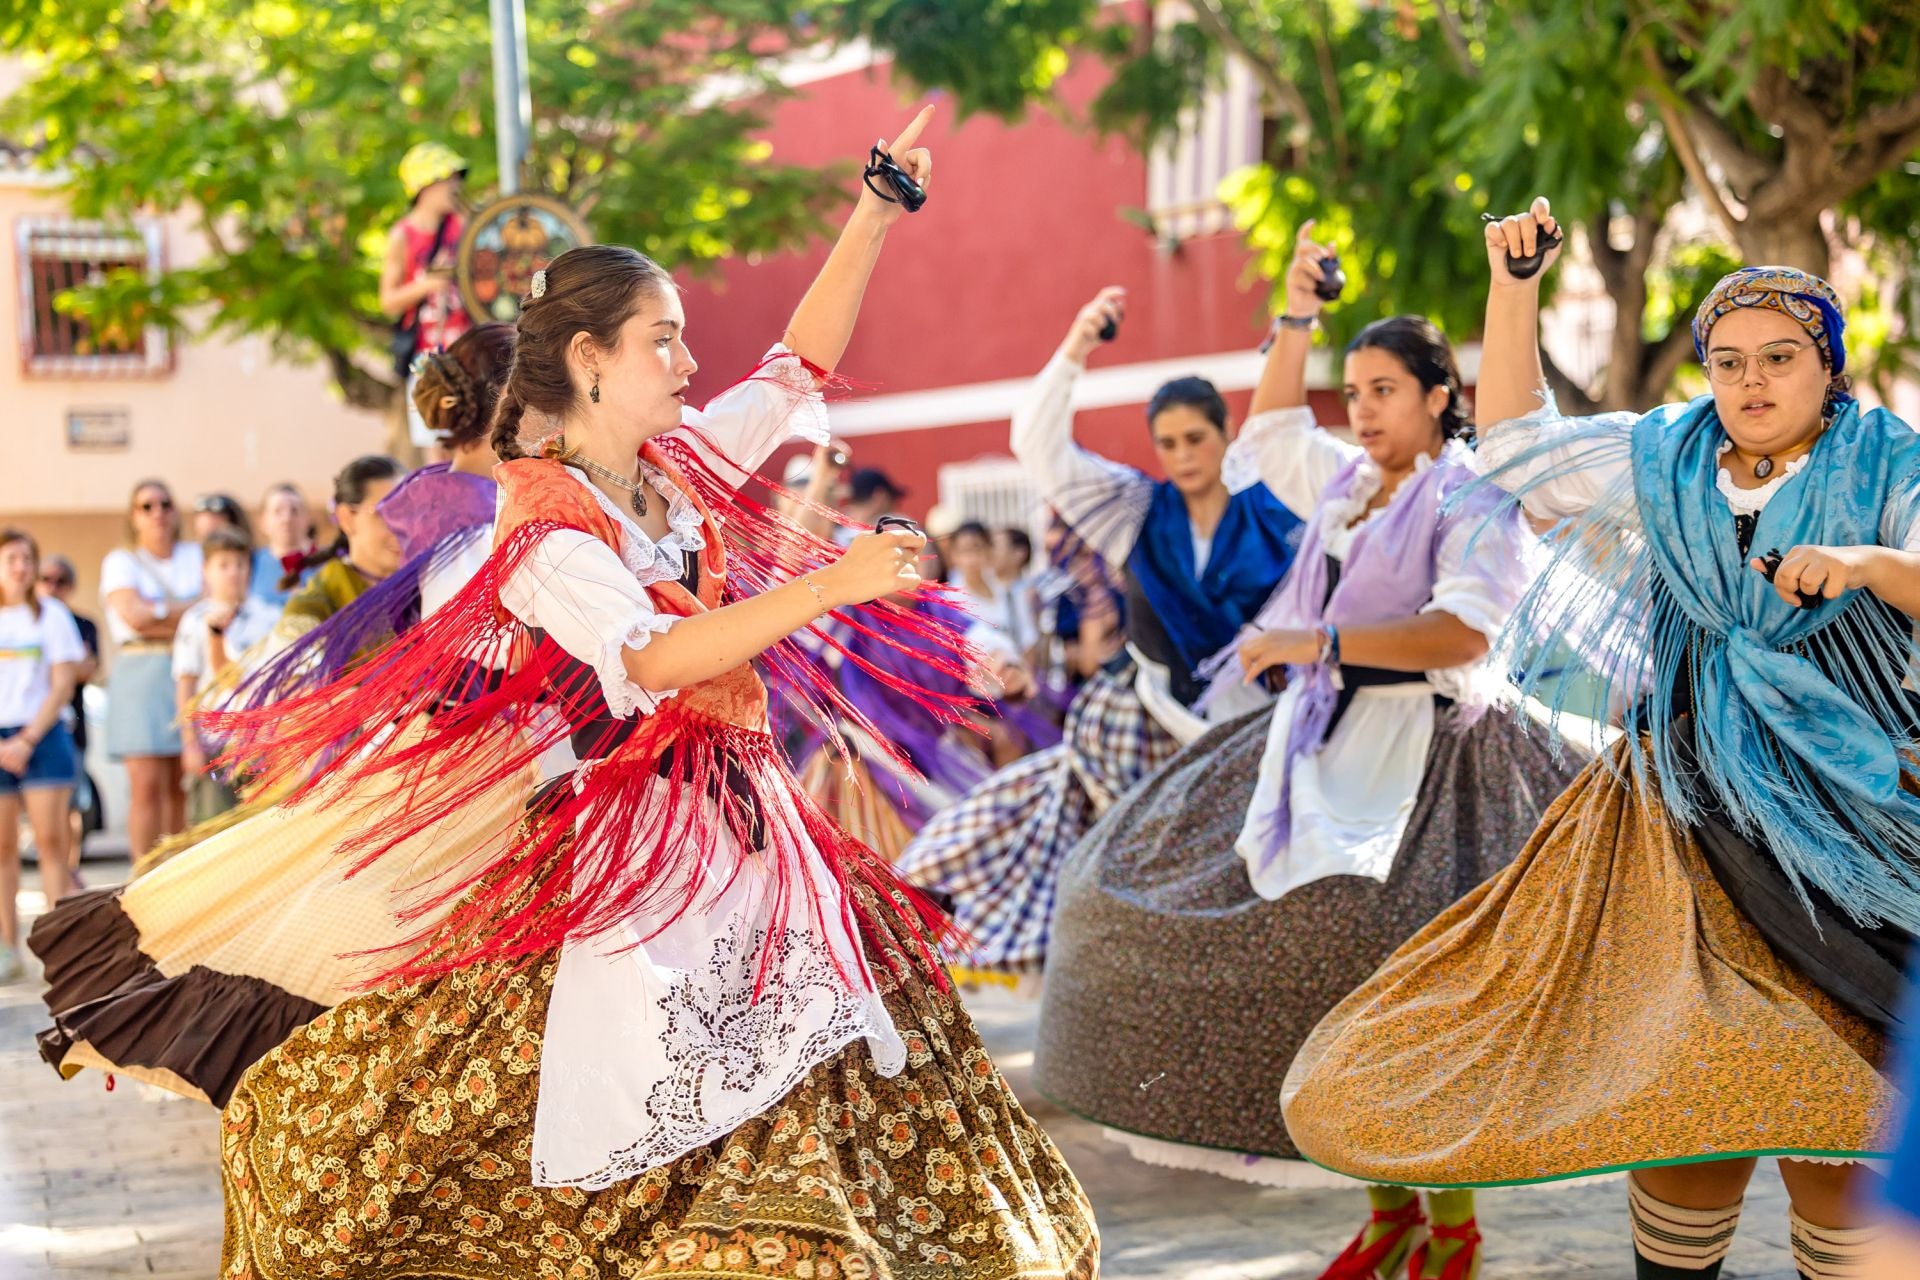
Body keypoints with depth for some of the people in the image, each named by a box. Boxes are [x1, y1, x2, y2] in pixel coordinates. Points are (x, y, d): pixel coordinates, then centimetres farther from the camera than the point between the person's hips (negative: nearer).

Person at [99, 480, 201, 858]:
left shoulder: (197, 555, 17)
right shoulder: (121, 561, 10)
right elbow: (133, 614, -6)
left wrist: (158, 616, -6)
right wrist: (190, 609, -2)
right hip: (141, 680, -2)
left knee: (184, 787, -3)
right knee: (147, 785, -11)